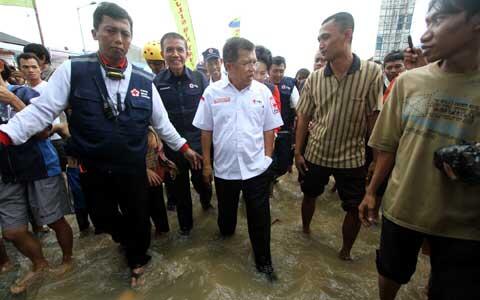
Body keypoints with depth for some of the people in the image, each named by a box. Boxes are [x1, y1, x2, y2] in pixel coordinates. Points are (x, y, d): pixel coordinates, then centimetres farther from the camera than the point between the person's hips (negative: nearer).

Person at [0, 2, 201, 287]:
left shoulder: (144, 81, -2)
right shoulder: (72, 70, -6)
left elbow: (161, 122, 5)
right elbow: (41, 110, -6)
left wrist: (185, 148, 7)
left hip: (134, 170, 0)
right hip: (92, 170, 0)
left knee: (139, 218, 14)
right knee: (103, 219, 18)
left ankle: (137, 259, 46)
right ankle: (130, 241, 55)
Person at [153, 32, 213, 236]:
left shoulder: (200, 78, -3)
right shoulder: (156, 82, -4)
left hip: (199, 143, 0)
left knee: (202, 181, 14)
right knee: (179, 188, 14)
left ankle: (206, 200, 50)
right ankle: (185, 223, 38)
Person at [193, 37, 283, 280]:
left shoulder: (263, 91, -5)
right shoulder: (212, 92, -6)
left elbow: (269, 129, 2)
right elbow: (206, 131, -1)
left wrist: (267, 158, 0)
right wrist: (207, 163, 1)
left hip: (257, 168, 0)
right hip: (224, 168, 1)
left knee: (260, 217, 9)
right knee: (226, 209, 23)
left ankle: (263, 260, 31)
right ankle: (226, 231, 56)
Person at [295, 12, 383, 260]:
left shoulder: (372, 73, -12)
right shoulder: (314, 79, -4)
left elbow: (375, 119, -10)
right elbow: (303, 117, 2)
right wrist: (298, 152, 2)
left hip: (352, 157, -2)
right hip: (315, 154, 2)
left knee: (355, 209, 11)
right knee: (309, 195, 20)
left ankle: (346, 251, 37)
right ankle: (305, 230, 48)